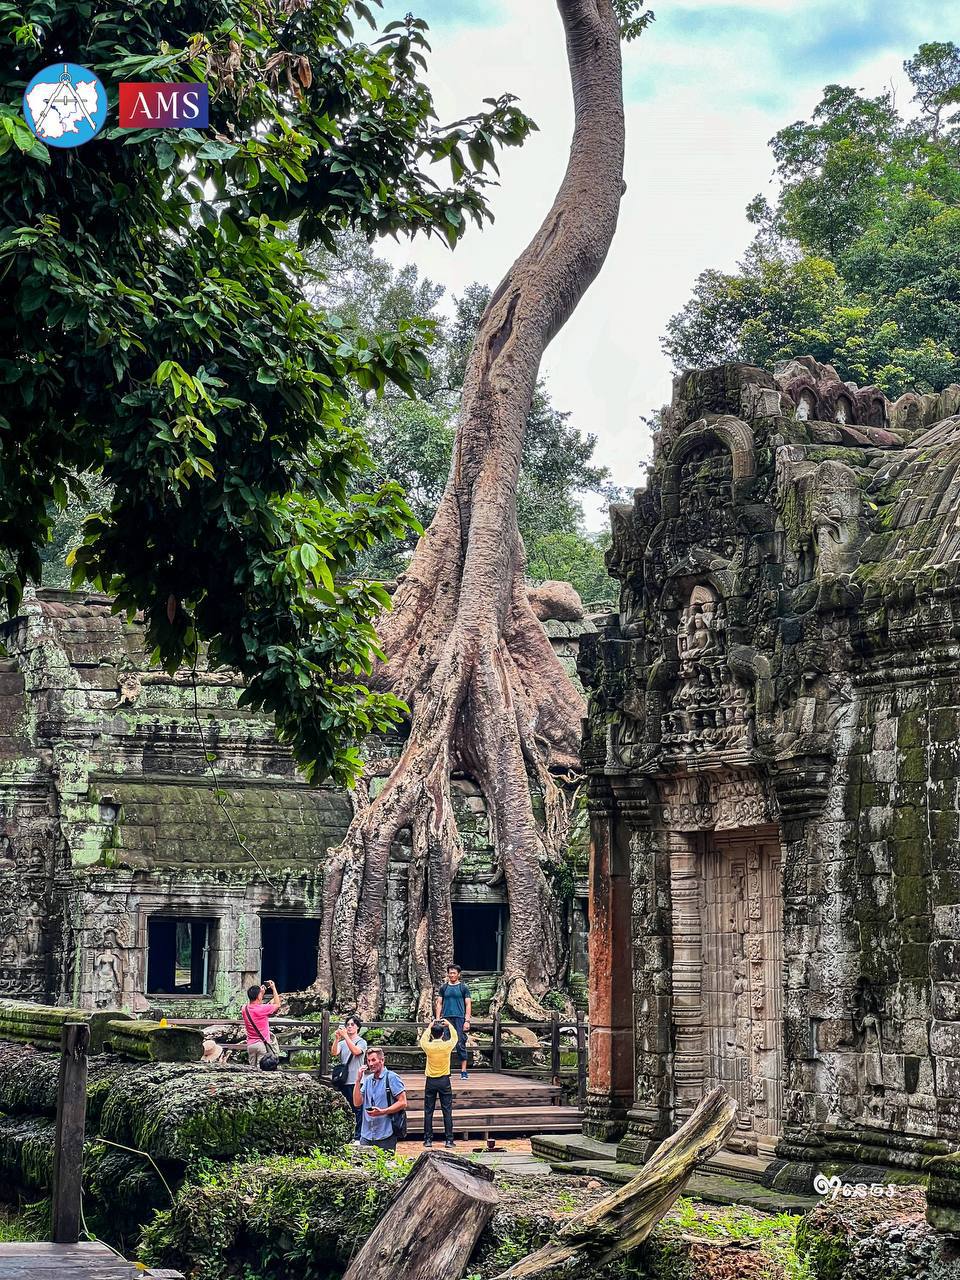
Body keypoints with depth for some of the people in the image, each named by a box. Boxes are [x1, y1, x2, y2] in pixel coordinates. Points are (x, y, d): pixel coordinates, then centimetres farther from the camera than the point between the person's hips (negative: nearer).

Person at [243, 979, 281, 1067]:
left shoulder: (245, 1009, 1)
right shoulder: (262, 1009, -15)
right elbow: (277, 1004, 1)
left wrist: (261, 992, 22)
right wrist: (273, 988, 8)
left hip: (250, 1044, 5)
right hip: (262, 1043, -5)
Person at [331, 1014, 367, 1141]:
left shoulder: (361, 1042, 2)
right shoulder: (342, 1043, 13)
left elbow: (356, 1051, -18)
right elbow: (335, 1052, -5)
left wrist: (345, 1036, -22)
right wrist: (336, 1039, -20)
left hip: (355, 1081, -4)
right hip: (343, 1081, 4)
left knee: (357, 1110, -5)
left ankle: (358, 1137, -3)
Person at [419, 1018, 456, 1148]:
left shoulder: (428, 1046, -11)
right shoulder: (447, 1046, -12)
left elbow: (423, 1039, 14)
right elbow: (454, 1037, 11)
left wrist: (430, 1027, 24)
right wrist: (449, 1025, 23)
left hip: (431, 1081, 1)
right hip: (444, 1081, -1)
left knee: (428, 1112, 6)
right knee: (447, 1111, 3)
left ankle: (428, 1139, 7)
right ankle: (449, 1140, 2)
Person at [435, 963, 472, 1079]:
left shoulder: (463, 988, 5)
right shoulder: (444, 988, 12)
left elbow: (468, 1005, 2)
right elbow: (439, 1004, 13)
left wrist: (467, 1021, -7)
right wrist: (438, 1019, 2)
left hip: (460, 1018, -2)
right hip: (446, 1018, 3)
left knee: (461, 1044, -5)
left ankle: (463, 1071, -1)